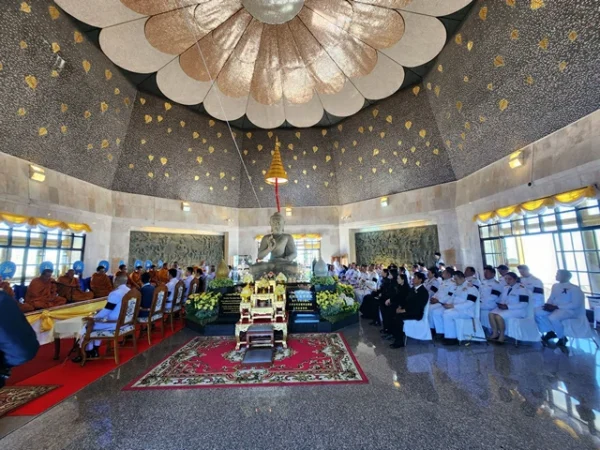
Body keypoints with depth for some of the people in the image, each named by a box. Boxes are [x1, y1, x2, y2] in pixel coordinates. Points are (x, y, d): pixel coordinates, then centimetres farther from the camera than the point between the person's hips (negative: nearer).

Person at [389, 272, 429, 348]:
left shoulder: (423, 292, -13)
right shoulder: (413, 289, 14)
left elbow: (417, 307, -20)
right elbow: (406, 300, 17)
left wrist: (404, 310, -22)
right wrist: (400, 307, -2)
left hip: (416, 313, -8)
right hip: (407, 310, 8)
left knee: (398, 316, -28)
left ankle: (400, 341, -16)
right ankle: (394, 334, -5)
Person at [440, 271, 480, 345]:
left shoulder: (471, 287, -12)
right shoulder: (457, 287, 15)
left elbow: (469, 304, -22)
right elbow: (453, 298, 21)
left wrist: (453, 306, -25)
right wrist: (448, 304, -2)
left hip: (467, 311, -9)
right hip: (455, 309, 9)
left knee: (447, 314, -31)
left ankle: (452, 338, -18)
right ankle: (442, 333, -4)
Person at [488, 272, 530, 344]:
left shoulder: (521, 288, -12)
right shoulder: (506, 287, 13)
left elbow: (524, 304, -18)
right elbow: (502, 299, 19)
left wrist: (508, 306, -24)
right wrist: (501, 304, -5)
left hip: (518, 310, -7)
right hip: (505, 308, 8)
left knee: (499, 316, -30)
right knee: (491, 313, -19)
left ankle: (502, 336, -13)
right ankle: (495, 333, -10)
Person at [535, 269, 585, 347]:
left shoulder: (575, 288, -12)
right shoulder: (555, 286, 9)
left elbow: (575, 305, -18)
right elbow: (551, 298, 14)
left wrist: (557, 307, -23)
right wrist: (548, 305, -8)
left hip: (569, 310, -7)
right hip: (555, 308, 7)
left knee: (553, 318, -35)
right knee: (537, 311, -15)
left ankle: (562, 338, -8)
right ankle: (550, 332, -1)